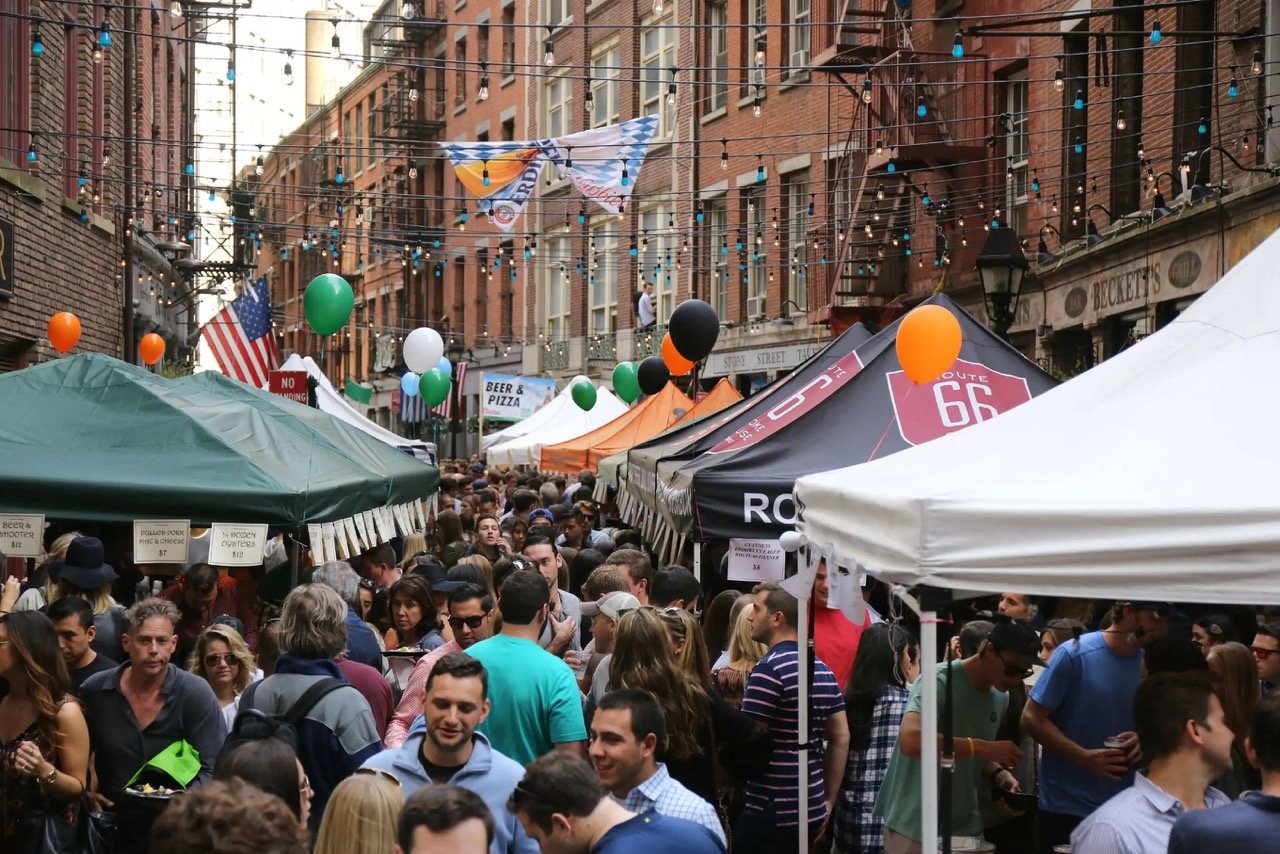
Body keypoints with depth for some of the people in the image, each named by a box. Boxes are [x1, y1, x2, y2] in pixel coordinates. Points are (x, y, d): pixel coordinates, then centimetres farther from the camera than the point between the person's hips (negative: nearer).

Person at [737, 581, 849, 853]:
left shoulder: (769, 669, -14)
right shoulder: (823, 669, 12)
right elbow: (841, 738, 14)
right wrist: (828, 801, 18)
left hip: (769, 813, -8)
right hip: (811, 811, 8)